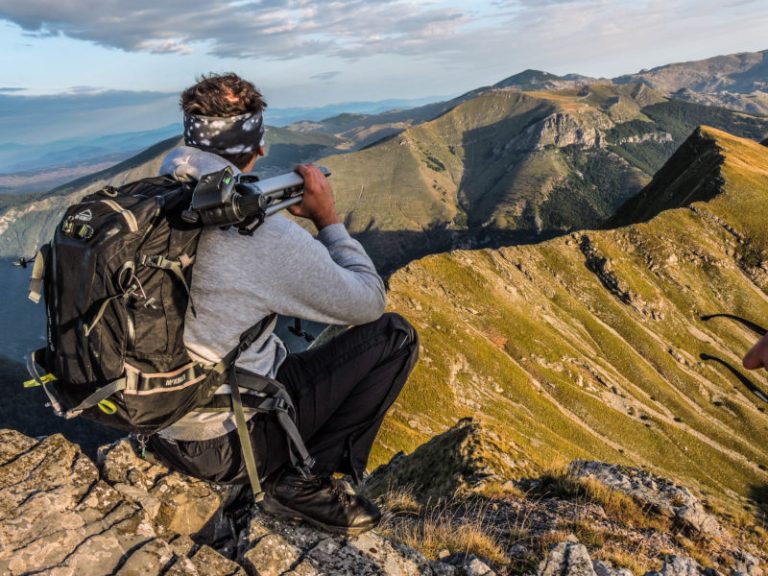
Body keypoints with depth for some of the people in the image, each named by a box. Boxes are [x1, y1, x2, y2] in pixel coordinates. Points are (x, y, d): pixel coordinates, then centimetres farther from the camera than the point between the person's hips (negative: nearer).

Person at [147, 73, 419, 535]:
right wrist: (328, 218, -3)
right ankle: (304, 482, 1)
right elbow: (368, 302, -13)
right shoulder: (264, 233, -25)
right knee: (395, 335, -3)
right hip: (229, 446, -7)